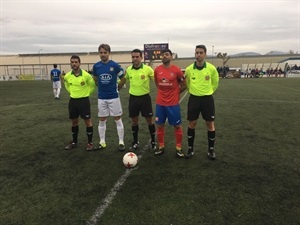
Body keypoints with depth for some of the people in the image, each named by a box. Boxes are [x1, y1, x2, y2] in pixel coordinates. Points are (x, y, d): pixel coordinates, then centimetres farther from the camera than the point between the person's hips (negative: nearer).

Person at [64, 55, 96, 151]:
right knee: (74, 122, 13)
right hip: (72, 100, 4)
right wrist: (72, 93, 13)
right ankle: (74, 142, 27)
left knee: (87, 121, 1)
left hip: (84, 100, -4)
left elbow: (93, 85, 1)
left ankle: (90, 142, 14)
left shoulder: (86, 75, -14)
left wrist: (86, 93, 2)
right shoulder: (67, 76, -1)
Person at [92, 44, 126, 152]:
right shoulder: (96, 66, 1)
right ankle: (102, 142, 21)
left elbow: (123, 79, 1)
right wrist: (102, 88, 13)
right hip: (101, 98, 3)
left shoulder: (115, 65, -8)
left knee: (118, 120, 3)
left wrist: (116, 89, 6)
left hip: (114, 97, -3)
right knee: (102, 121, 9)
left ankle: (121, 142, 12)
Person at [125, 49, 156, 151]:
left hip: (145, 97, -3)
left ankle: (153, 141, 23)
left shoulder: (148, 69, -10)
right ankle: (135, 142, 27)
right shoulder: (128, 69, 1)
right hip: (133, 98, 3)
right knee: (134, 121, 10)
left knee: (149, 120, 5)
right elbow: (125, 80, 20)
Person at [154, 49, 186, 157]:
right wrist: (164, 92, 12)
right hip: (160, 103, 3)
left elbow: (184, 85, 3)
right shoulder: (157, 70, 1)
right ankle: (161, 147, 25)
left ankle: (178, 148, 19)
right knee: (160, 125, 9)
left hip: (173, 103, -3)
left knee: (177, 126, 5)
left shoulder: (177, 70, -8)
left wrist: (174, 93, 6)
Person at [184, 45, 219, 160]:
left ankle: (211, 149, 21)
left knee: (210, 124, 4)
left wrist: (208, 91, 12)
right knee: (192, 123, 5)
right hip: (193, 98, 1)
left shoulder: (211, 68, -7)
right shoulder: (188, 69, -5)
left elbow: (215, 82, 10)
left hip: (207, 99, 0)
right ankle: (190, 148, 20)